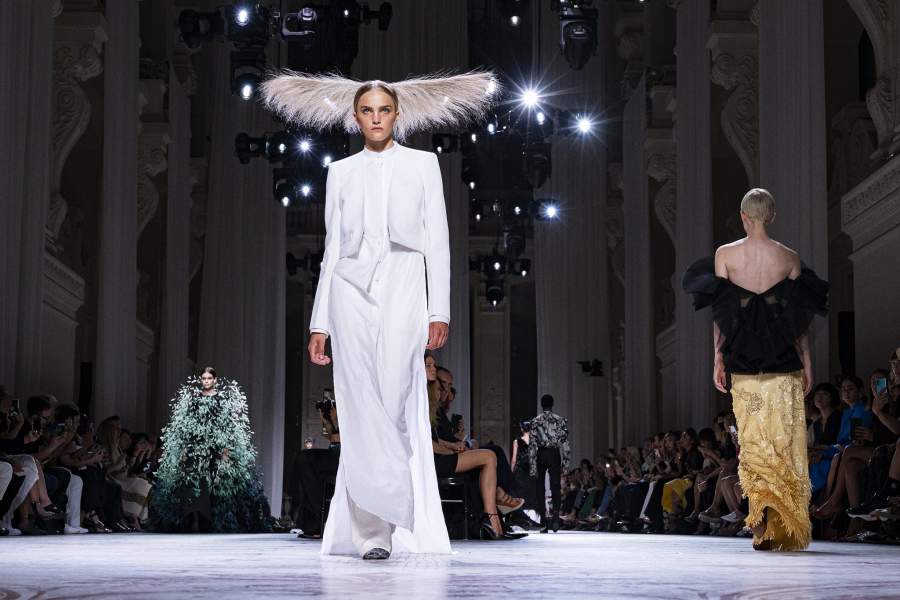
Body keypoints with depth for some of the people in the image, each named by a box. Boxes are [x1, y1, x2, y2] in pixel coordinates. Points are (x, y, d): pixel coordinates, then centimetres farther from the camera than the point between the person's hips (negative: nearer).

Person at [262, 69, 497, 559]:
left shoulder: (422, 164, 10)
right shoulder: (340, 172, 14)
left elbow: (437, 240, 5)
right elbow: (333, 247, 14)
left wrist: (439, 311, -4)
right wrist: (319, 324, 9)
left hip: (402, 289, -2)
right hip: (351, 293, 2)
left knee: (395, 404, -12)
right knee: (362, 411, -5)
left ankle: (401, 527, 4)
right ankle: (372, 531, -1)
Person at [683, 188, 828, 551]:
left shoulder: (725, 255, 0)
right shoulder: (789, 258, 2)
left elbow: (720, 312, 0)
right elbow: (801, 317, 4)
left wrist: (718, 359, 5)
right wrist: (807, 364, 10)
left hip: (743, 362, 0)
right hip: (784, 364, 0)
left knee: (754, 440, 6)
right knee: (786, 441, 4)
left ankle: (762, 505, -15)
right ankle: (789, 529, 5)